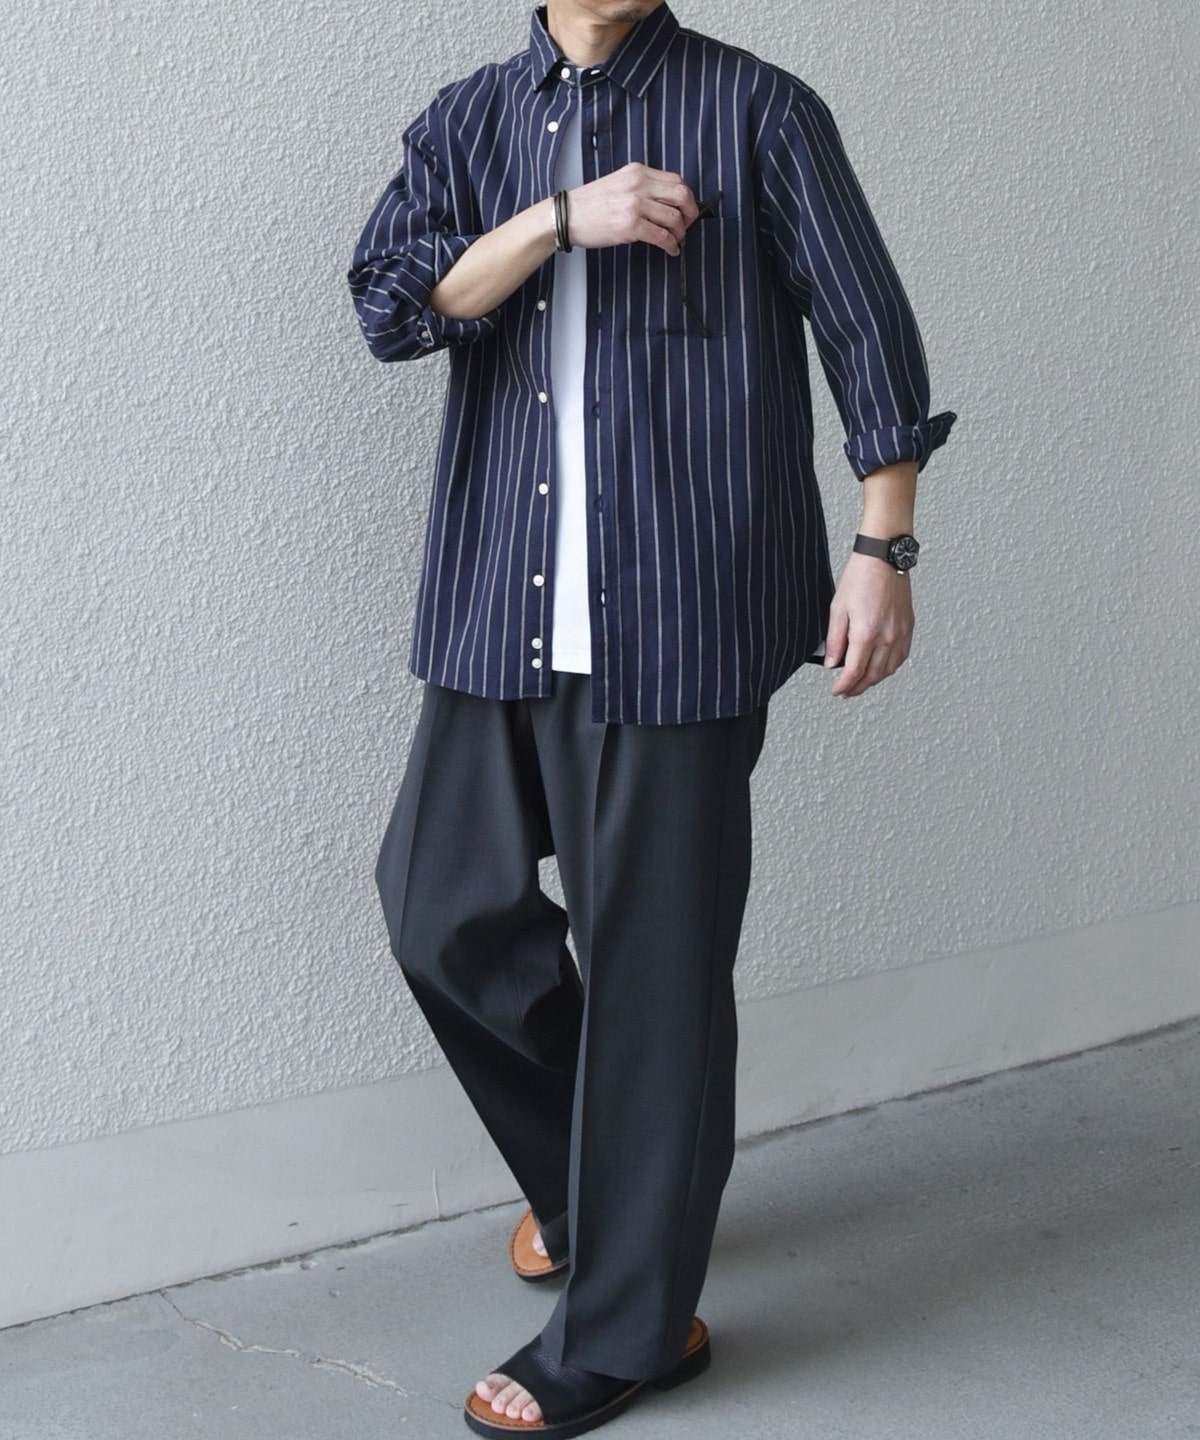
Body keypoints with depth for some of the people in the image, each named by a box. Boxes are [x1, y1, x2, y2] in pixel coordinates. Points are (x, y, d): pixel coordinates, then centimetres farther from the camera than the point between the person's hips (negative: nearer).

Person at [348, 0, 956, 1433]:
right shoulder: (468, 123, 13)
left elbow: (867, 331, 1)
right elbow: (392, 305, -2)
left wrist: (882, 550, -6)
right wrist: (564, 216, -14)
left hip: (679, 613, -5)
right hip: (498, 605, 5)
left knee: (653, 957, -1)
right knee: (441, 902, 9)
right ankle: (587, 1167, 36)